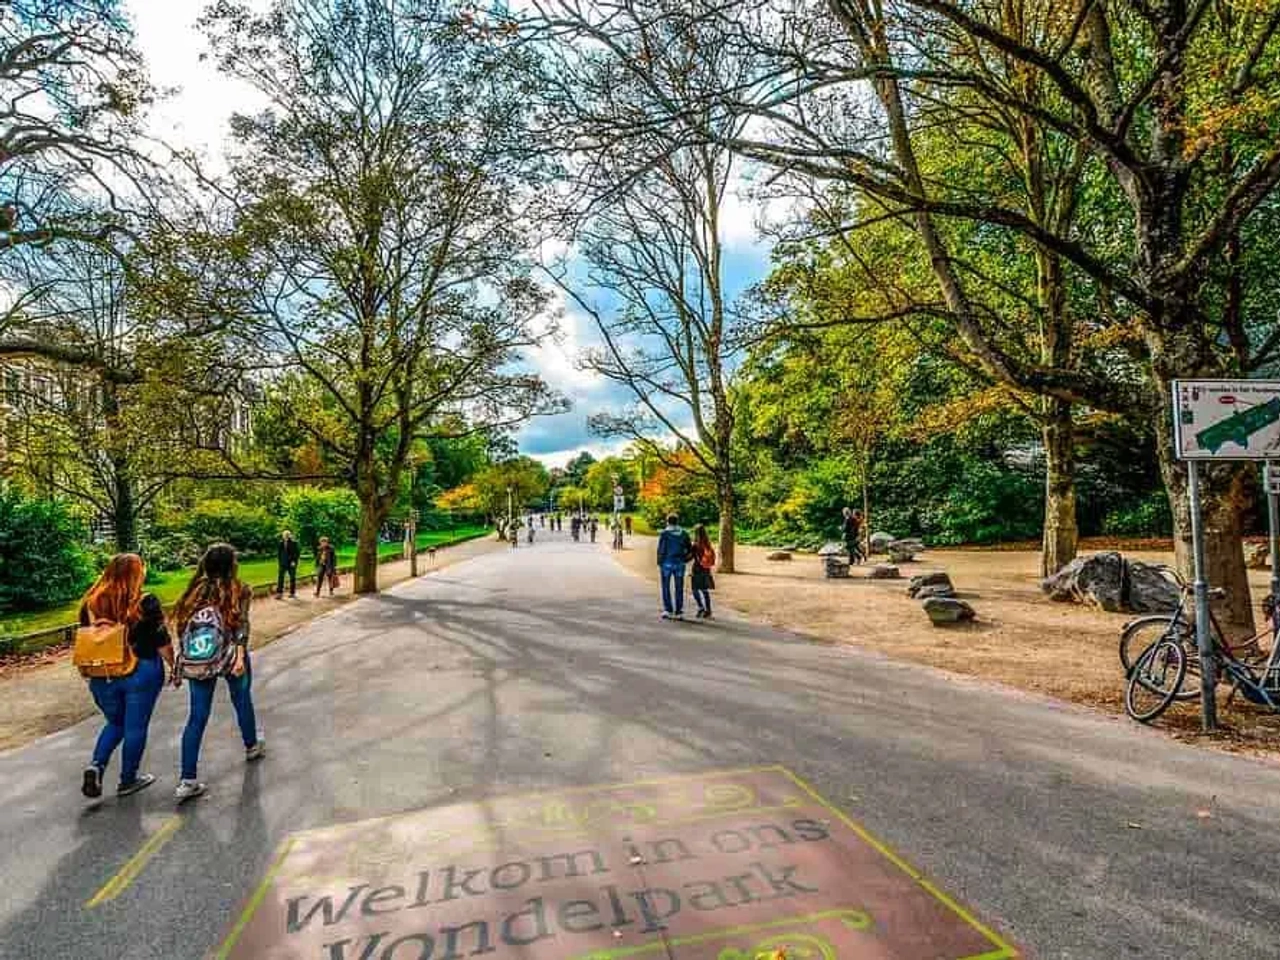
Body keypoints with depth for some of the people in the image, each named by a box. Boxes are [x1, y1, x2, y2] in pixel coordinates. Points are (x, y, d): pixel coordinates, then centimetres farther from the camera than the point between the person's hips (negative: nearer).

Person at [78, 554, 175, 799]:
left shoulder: (91, 603, 0)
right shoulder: (146, 603, -14)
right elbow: (162, 644, -11)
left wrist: (93, 673, 21)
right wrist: (174, 667, 4)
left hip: (103, 676, 4)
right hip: (141, 674, -4)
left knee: (115, 723, 24)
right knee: (135, 727, 9)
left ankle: (96, 765, 5)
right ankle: (128, 780, 20)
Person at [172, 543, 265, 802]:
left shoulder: (196, 590, 5)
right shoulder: (239, 590, -5)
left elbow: (182, 626, 6)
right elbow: (241, 626, -14)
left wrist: (180, 663, 11)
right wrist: (240, 655, -15)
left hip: (197, 661, 3)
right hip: (229, 657, -3)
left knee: (197, 717, 6)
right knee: (242, 701, 21)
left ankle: (187, 781, 3)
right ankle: (251, 746, 42)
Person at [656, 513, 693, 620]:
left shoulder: (664, 534, -7)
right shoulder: (684, 534, 4)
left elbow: (661, 550, -9)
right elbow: (690, 550, 6)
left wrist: (659, 563, 1)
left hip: (667, 563, -2)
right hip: (680, 564, 2)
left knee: (666, 587, 7)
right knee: (679, 588, 7)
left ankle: (667, 610, -2)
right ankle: (679, 612, 7)